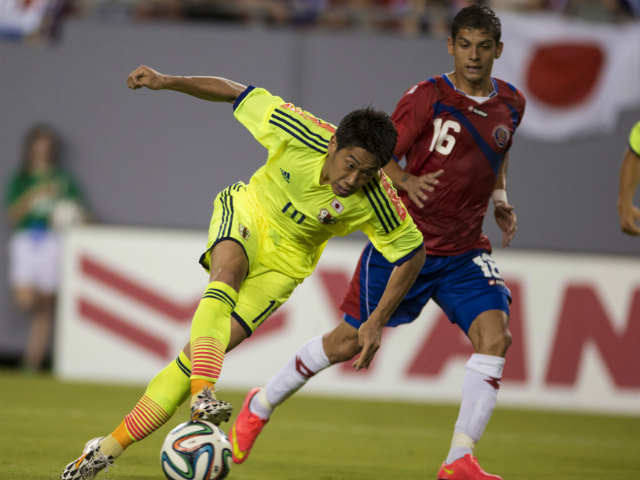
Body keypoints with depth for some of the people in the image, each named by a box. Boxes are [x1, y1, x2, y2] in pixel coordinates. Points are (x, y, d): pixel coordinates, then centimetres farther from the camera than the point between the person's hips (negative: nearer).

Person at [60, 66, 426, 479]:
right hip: (248, 213, 0)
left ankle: (110, 447, -10)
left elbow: (413, 252, -11)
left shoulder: (375, 201, -27)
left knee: (206, 349, -12)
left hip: (284, 261, 0)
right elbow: (238, 95, -13)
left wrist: (377, 322, -15)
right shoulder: (301, 135, -28)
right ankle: (202, 393, -51)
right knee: (227, 270, -38)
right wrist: (168, 82, -18)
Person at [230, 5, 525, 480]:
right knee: (349, 341, 4)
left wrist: (501, 200, 12)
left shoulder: (511, 104, 5)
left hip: (465, 251, 4)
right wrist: (407, 182, -30)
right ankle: (261, 405, 28)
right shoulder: (426, 98, -12)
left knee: (494, 334, -19)